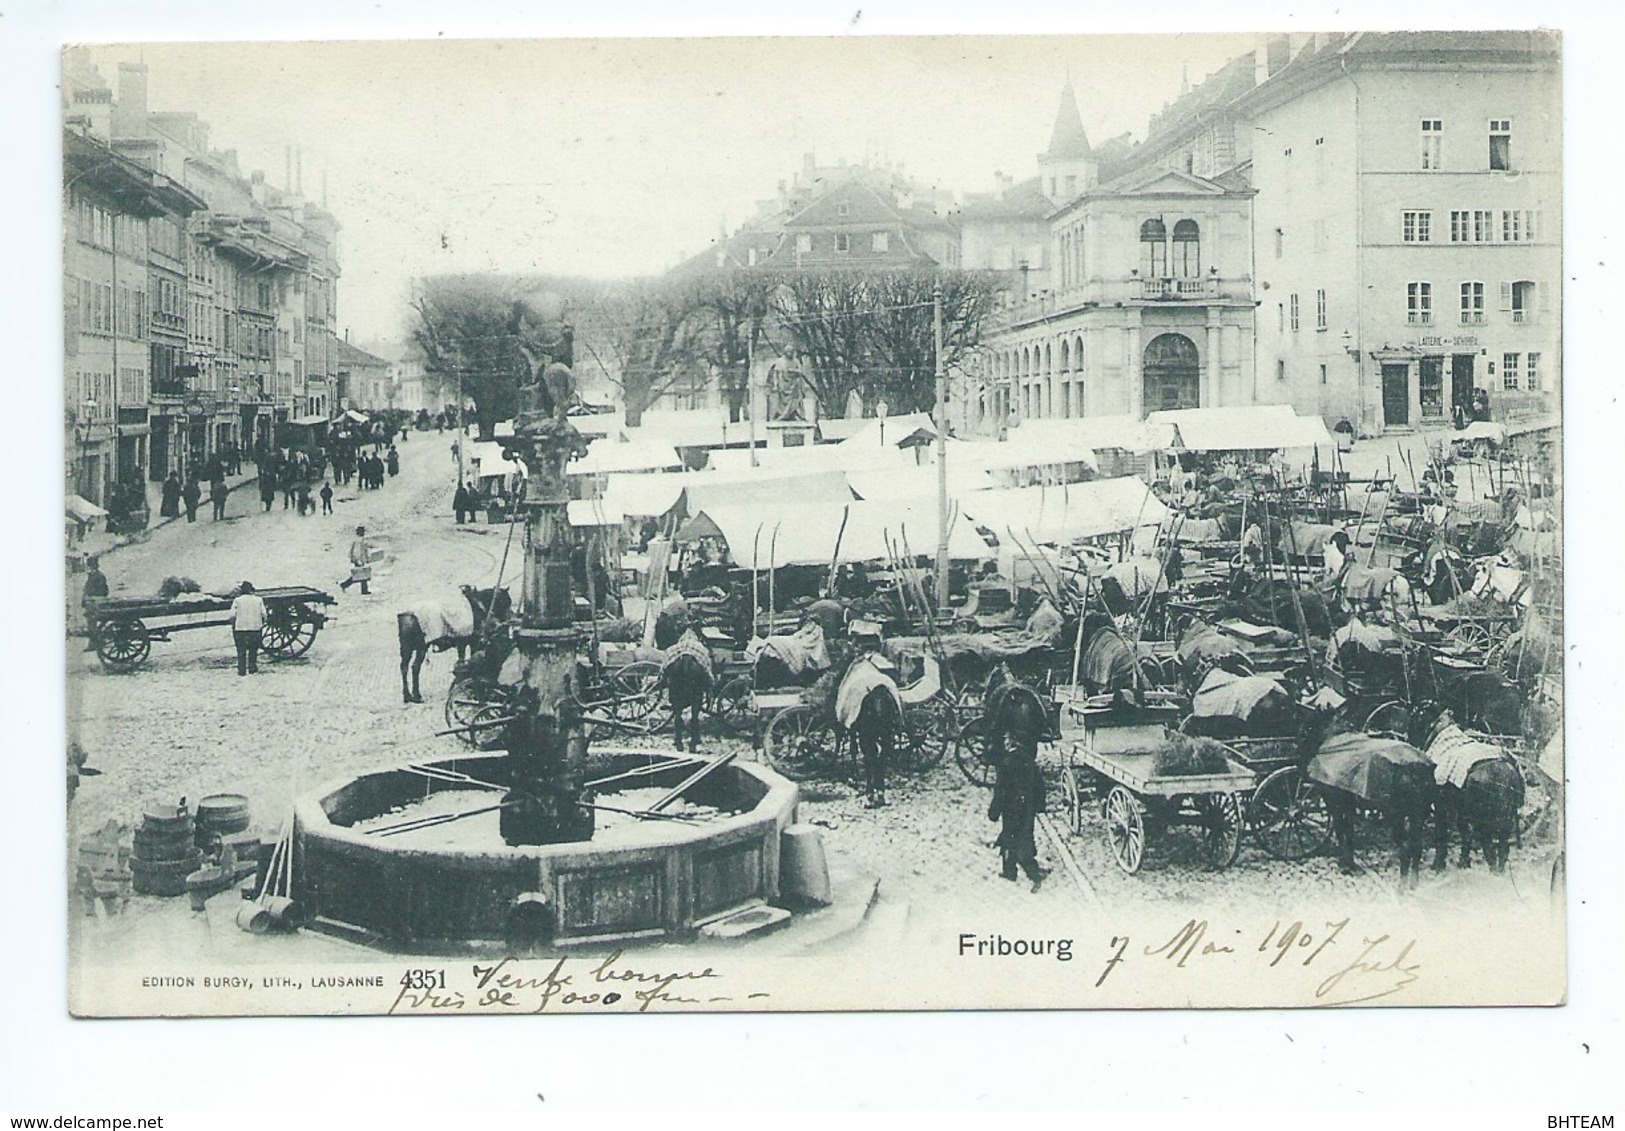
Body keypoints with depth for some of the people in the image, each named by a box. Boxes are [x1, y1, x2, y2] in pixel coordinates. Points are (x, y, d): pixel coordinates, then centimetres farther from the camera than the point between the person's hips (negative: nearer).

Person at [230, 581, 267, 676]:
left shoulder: (237, 600, -1)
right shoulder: (258, 600, 4)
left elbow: (233, 616, -6)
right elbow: (263, 615, 1)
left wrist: (233, 626, 10)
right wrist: (261, 625, 16)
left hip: (240, 629, -1)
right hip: (255, 628, 1)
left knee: (241, 651, 6)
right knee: (253, 650, 15)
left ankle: (242, 671, 4)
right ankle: (252, 669, 12)